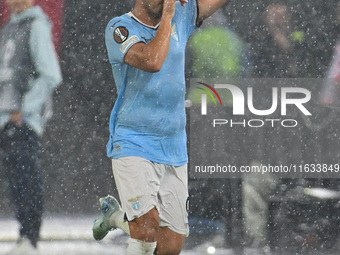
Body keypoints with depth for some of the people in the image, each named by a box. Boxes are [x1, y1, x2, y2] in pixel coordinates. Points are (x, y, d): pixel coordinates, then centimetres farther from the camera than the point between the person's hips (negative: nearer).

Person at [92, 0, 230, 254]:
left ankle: (115, 215, 30)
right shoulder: (120, 28, -8)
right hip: (133, 146, -6)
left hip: (174, 150, 6)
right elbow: (153, 61, -24)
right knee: (148, 231, -25)